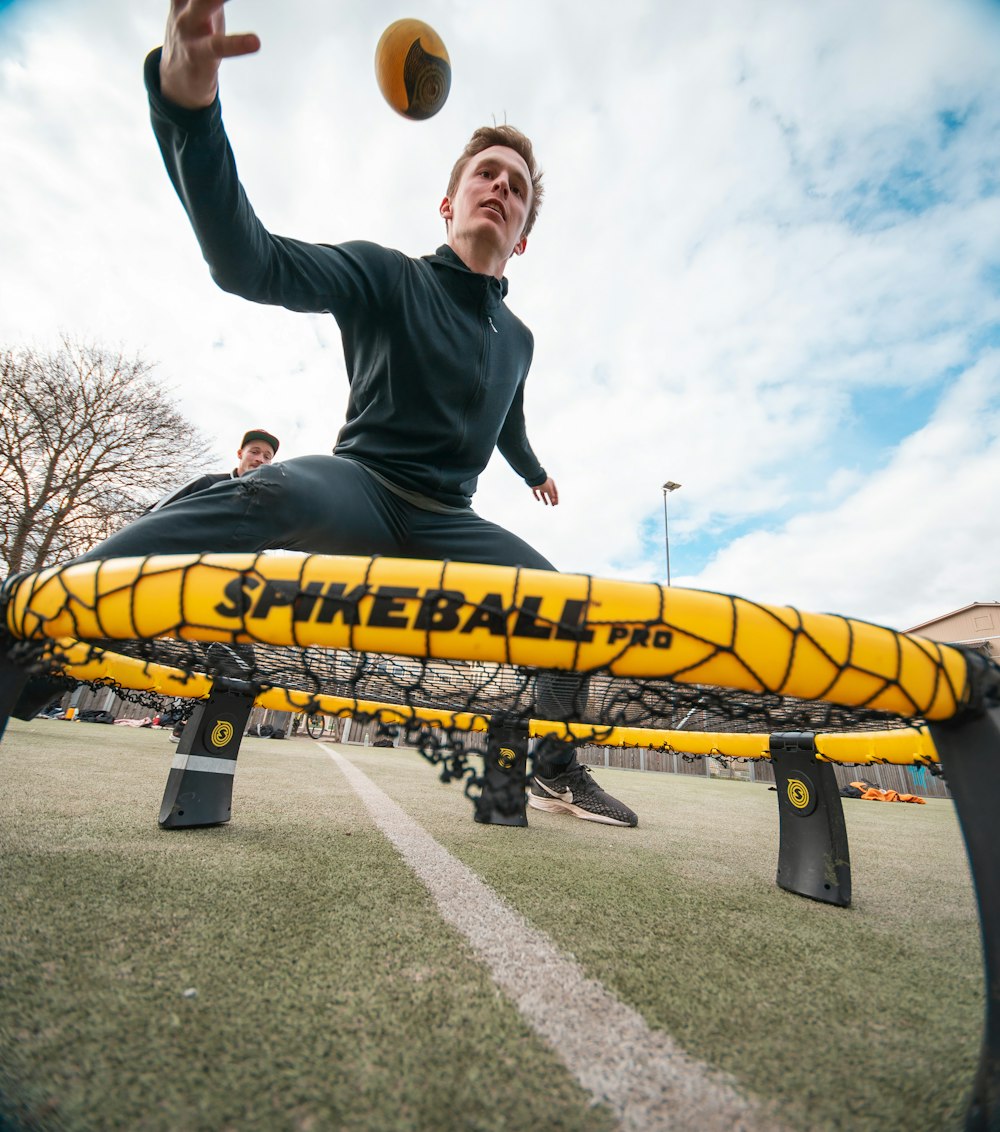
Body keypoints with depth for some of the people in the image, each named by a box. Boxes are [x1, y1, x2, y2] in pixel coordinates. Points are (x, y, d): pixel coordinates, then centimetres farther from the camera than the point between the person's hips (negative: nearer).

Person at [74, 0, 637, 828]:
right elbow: (248, 264, -18)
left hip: (447, 522, 5)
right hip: (361, 486, -4)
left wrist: (537, 475, 48)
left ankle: (558, 768, 14)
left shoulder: (518, 340, 13)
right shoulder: (385, 276, -2)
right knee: (273, 495, -39)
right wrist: (188, 101, -33)